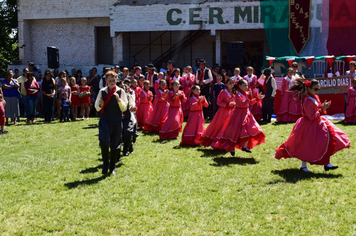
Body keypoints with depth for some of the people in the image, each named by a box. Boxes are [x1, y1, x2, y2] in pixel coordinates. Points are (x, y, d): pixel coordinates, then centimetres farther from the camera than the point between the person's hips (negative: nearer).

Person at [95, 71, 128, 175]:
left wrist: (118, 99, -17)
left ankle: (112, 167, 22)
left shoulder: (120, 92, 1)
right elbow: (97, 107, 10)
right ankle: (105, 164, 2)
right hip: (104, 120, 0)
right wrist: (100, 105, -12)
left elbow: (124, 108, -2)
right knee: (104, 141, -18)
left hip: (116, 121, 0)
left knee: (115, 145, 7)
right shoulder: (102, 91, 4)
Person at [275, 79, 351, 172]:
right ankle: (303, 166, 15)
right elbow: (312, 116, -24)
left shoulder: (315, 98, 7)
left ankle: (326, 164, 8)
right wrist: (322, 109, -19)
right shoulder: (308, 101, -21)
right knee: (307, 146, 1)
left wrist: (323, 107, -2)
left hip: (317, 123, 9)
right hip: (309, 126, -9)